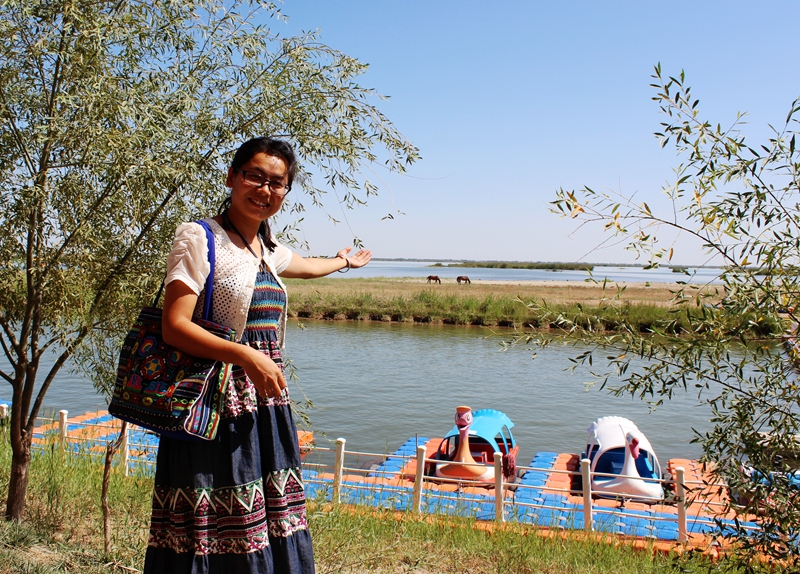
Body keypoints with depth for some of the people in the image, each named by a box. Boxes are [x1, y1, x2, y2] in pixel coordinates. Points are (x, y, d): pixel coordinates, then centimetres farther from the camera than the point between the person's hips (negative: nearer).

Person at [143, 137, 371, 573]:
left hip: (266, 408, 7)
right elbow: (174, 327, -15)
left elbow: (308, 266, 38)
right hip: (217, 410, -7)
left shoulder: (269, 250, 14)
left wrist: (344, 262, 55)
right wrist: (246, 355, -25)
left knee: (270, 534, 10)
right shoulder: (199, 239, -8)